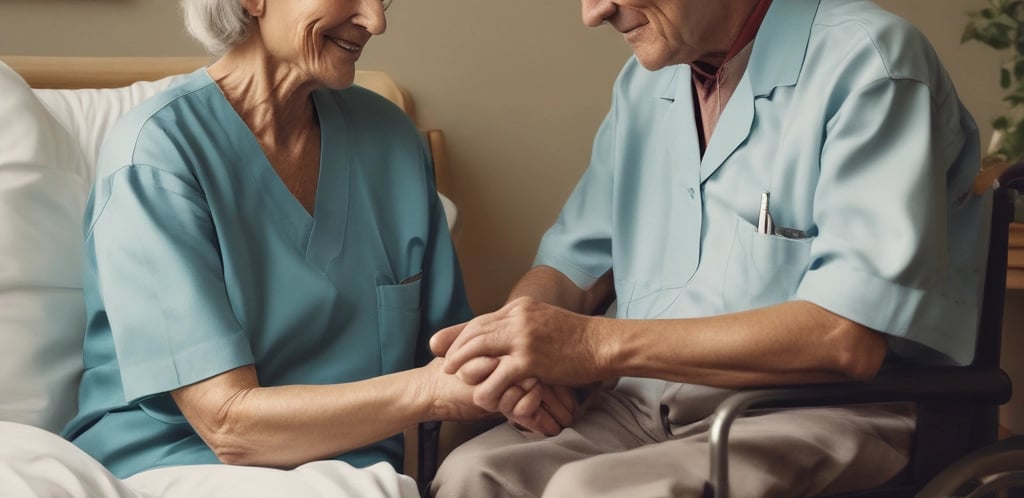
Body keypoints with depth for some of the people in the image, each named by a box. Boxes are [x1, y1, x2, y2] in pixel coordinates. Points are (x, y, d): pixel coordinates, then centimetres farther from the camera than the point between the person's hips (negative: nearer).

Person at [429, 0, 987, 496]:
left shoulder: (868, 62, -12)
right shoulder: (644, 82, 13)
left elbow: (850, 338, -21)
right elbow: (579, 259, 17)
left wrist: (597, 344, -21)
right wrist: (507, 341, -7)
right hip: (644, 405, 6)